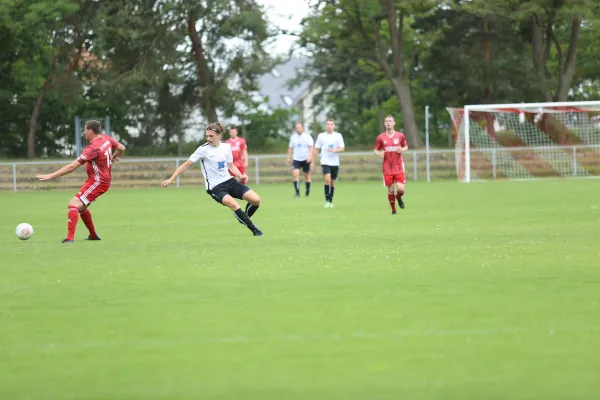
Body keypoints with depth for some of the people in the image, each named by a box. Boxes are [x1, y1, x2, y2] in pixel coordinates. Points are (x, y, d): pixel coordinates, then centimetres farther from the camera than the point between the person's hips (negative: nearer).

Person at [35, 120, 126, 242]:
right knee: (81, 207, 22)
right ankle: (93, 235, 33)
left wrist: (50, 176, -23)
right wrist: (113, 158, 39)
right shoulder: (106, 138, 0)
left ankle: (70, 238, -28)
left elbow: (72, 167, -25)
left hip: (97, 182, -10)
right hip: (105, 179, 10)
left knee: (74, 204, -19)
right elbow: (121, 148, 17)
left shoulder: (92, 149, -23)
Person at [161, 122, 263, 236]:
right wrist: (171, 179, -8)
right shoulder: (203, 150, -10)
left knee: (255, 199, -8)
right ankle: (254, 229, -21)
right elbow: (186, 165, -6)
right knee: (233, 204, -32)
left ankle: (245, 219, 22)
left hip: (229, 181, 5)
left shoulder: (226, 147, 3)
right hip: (215, 187, -5)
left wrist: (241, 176, -3)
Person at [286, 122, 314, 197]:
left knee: (307, 175, 8)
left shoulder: (307, 136, -4)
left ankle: (307, 191, 25)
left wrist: (310, 156, -25)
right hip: (296, 159, 2)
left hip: (306, 159, -2)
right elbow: (290, 148, 16)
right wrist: (289, 158, 10)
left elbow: (311, 147, -11)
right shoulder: (293, 137, 7)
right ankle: (297, 192, -15)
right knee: (295, 174, -17)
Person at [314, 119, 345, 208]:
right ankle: (327, 201, -14)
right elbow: (316, 149, 8)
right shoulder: (321, 136, 4)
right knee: (327, 179, -20)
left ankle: (331, 201, 21)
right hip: (325, 162, -2)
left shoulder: (338, 136, 4)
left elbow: (342, 149, -1)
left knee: (332, 182, 8)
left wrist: (334, 150, -21)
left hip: (335, 162, 2)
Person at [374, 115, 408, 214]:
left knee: (401, 189, -12)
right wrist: (379, 153, -15)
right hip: (387, 168, 0)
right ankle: (393, 209, 20)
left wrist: (402, 150, -10)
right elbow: (375, 149, 8)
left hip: (399, 167, 0)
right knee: (390, 190, 0)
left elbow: (406, 146, 13)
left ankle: (399, 198, 24)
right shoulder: (381, 137, 0)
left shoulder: (400, 135, 1)